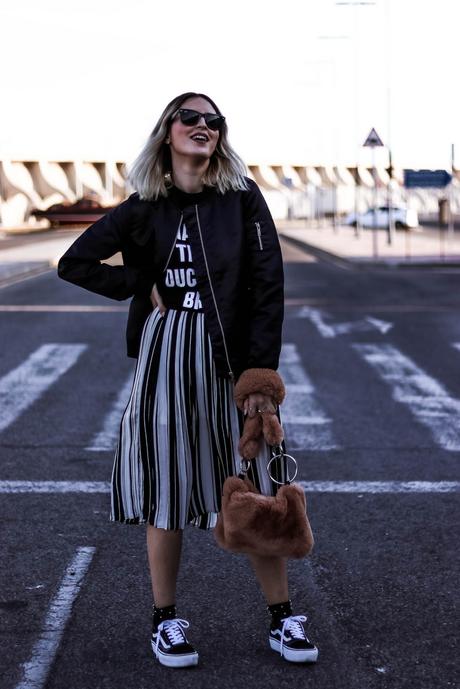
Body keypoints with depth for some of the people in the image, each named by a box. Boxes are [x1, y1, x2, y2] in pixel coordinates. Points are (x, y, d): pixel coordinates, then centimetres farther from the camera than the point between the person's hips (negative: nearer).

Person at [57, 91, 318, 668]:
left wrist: (261, 373, -10)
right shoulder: (143, 209, 5)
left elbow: (268, 285, -4)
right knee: (165, 490, 5)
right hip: (165, 356, 1)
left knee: (255, 491, 3)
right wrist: (144, 286, -1)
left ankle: (282, 619, 15)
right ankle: (165, 620, 19)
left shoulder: (243, 198, 1)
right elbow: (74, 263, 10)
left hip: (234, 357, -1)